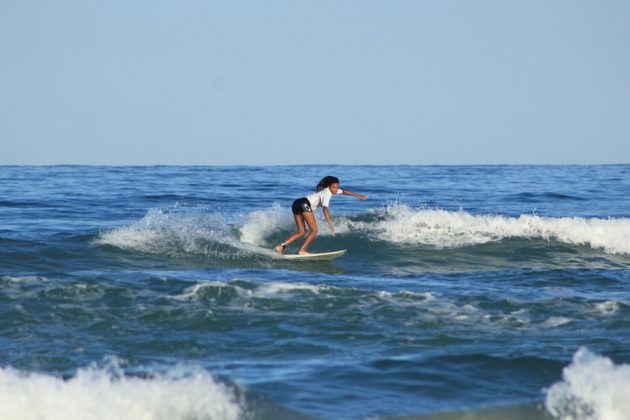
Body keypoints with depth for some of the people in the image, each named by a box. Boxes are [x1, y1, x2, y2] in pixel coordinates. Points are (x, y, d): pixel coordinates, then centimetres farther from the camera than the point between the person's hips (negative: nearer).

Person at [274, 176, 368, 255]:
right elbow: (325, 208, -28)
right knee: (314, 230, -4)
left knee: (301, 232, 10)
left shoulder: (330, 190, 17)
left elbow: (343, 191, 34)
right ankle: (302, 250, -10)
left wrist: (357, 195, 39)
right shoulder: (327, 194, -12)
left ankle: (281, 246, -3)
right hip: (304, 204, -10)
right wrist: (330, 224, -36)